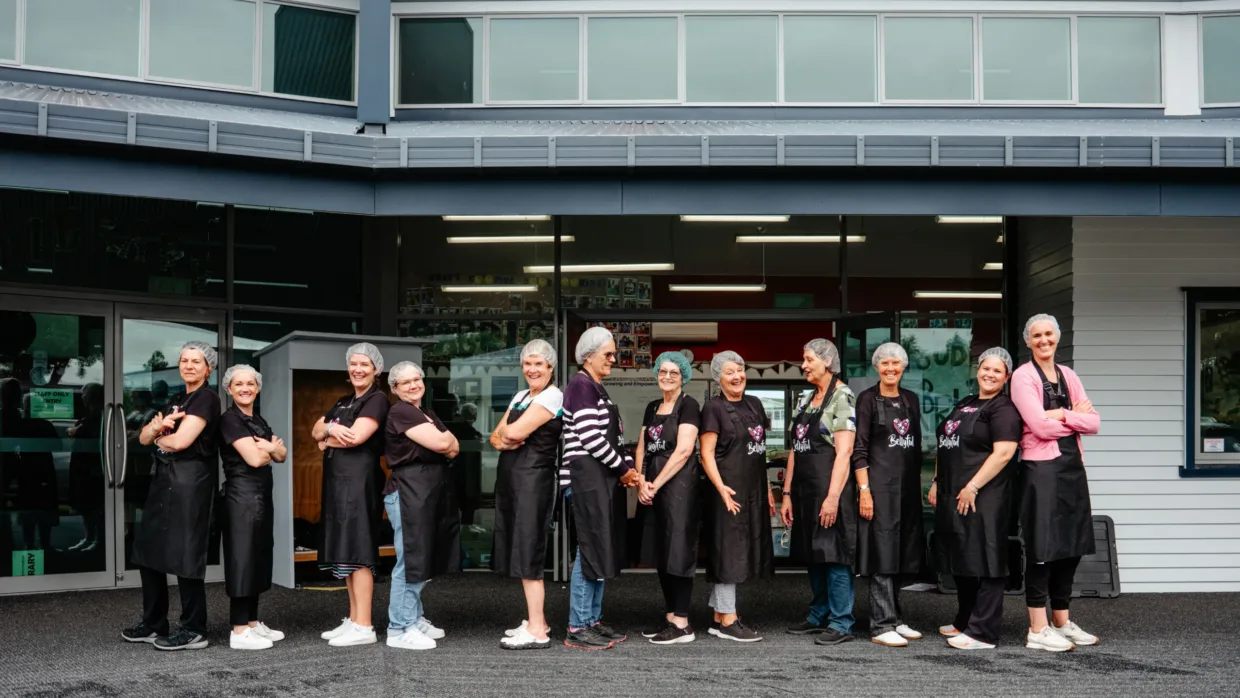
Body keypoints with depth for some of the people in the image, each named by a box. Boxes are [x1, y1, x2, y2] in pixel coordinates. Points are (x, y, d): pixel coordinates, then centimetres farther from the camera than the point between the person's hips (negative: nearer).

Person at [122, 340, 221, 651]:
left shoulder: (206, 398, -7)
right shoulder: (176, 401, 20)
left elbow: (181, 441, -17)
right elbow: (144, 438, 14)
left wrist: (159, 437, 4)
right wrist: (156, 426, -8)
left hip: (190, 481, -10)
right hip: (163, 479, 10)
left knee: (184, 555, -8)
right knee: (149, 551, 12)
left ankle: (194, 630, 0)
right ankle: (154, 624, 23)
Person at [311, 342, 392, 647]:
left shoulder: (377, 400, -5)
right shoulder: (343, 402, 21)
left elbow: (356, 436, -17)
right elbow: (316, 430, 13)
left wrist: (327, 439, 0)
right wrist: (331, 429, -9)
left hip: (360, 480, -8)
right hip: (338, 481, 8)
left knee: (357, 551, -11)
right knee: (346, 551, 8)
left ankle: (364, 627, -11)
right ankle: (353, 620, 12)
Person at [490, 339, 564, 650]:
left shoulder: (552, 397, -10)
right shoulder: (520, 396, 17)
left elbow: (515, 431, -18)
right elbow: (496, 436, 14)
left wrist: (506, 431, 4)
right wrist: (502, 441, -8)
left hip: (534, 478, -9)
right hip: (511, 478, 9)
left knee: (528, 552, -8)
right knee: (520, 551, 11)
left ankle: (537, 631, -6)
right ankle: (536, 620, 20)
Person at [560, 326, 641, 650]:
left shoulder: (597, 388, 19)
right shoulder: (581, 385, -11)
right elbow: (591, 437, -18)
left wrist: (629, 468, 4)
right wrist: (623, 469, -9)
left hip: (602, 478, 10)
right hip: (586, 476, -10)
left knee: (602, 549, 11)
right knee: (591, 549, -9)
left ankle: (593, 620, 18)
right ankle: (577, 629, -5)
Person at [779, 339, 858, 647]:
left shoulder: (842, 397, -8)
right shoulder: (806, 400, 16)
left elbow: (843, 452, -15)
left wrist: (833, 497, -21)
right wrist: (787, 494, 13)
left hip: (830, 491, -8)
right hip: (805, 491, 8)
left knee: (834, 556, -5)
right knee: (813, 555, 13)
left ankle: (841, 624, 1)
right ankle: (819, 616, 22)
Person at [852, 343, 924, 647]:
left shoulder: (910, 399, 13)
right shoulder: (868, 399, -4)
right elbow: (859, 449, -8)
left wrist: (919, 484, 14)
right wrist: (864, 490, -14)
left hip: (908, 484, 6)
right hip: (880, 483, -6)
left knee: (902, 554, 10)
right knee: (883, 553, -7)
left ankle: (896, 619, 18)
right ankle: (882, 625, -6)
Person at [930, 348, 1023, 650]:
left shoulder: (1003, 409, -9)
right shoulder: (963, 405, 19)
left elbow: (1003, 453, -19)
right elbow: (945, 448, 25)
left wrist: (972, 487, -21)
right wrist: (937, 483, 17)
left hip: (983, 498, -9)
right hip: (952, 496, 9)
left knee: (982, 562, -6)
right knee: (960, 562, 16)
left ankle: (982, 632, -2)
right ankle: (964, 622, 28)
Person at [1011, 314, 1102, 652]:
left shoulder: (1068, 376, 14)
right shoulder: (1023, 376, -5)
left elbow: (1094, 423, 5)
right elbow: (1040, 426, -15)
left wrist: (1062, 415, -11)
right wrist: (1077, 416, -2)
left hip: (1072, 468, 7)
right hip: (1041, 469, -6)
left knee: (1070, 547, 11)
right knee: (1042, 549, -4)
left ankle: (1062, 622, 22)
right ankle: (1037, 631, 1)